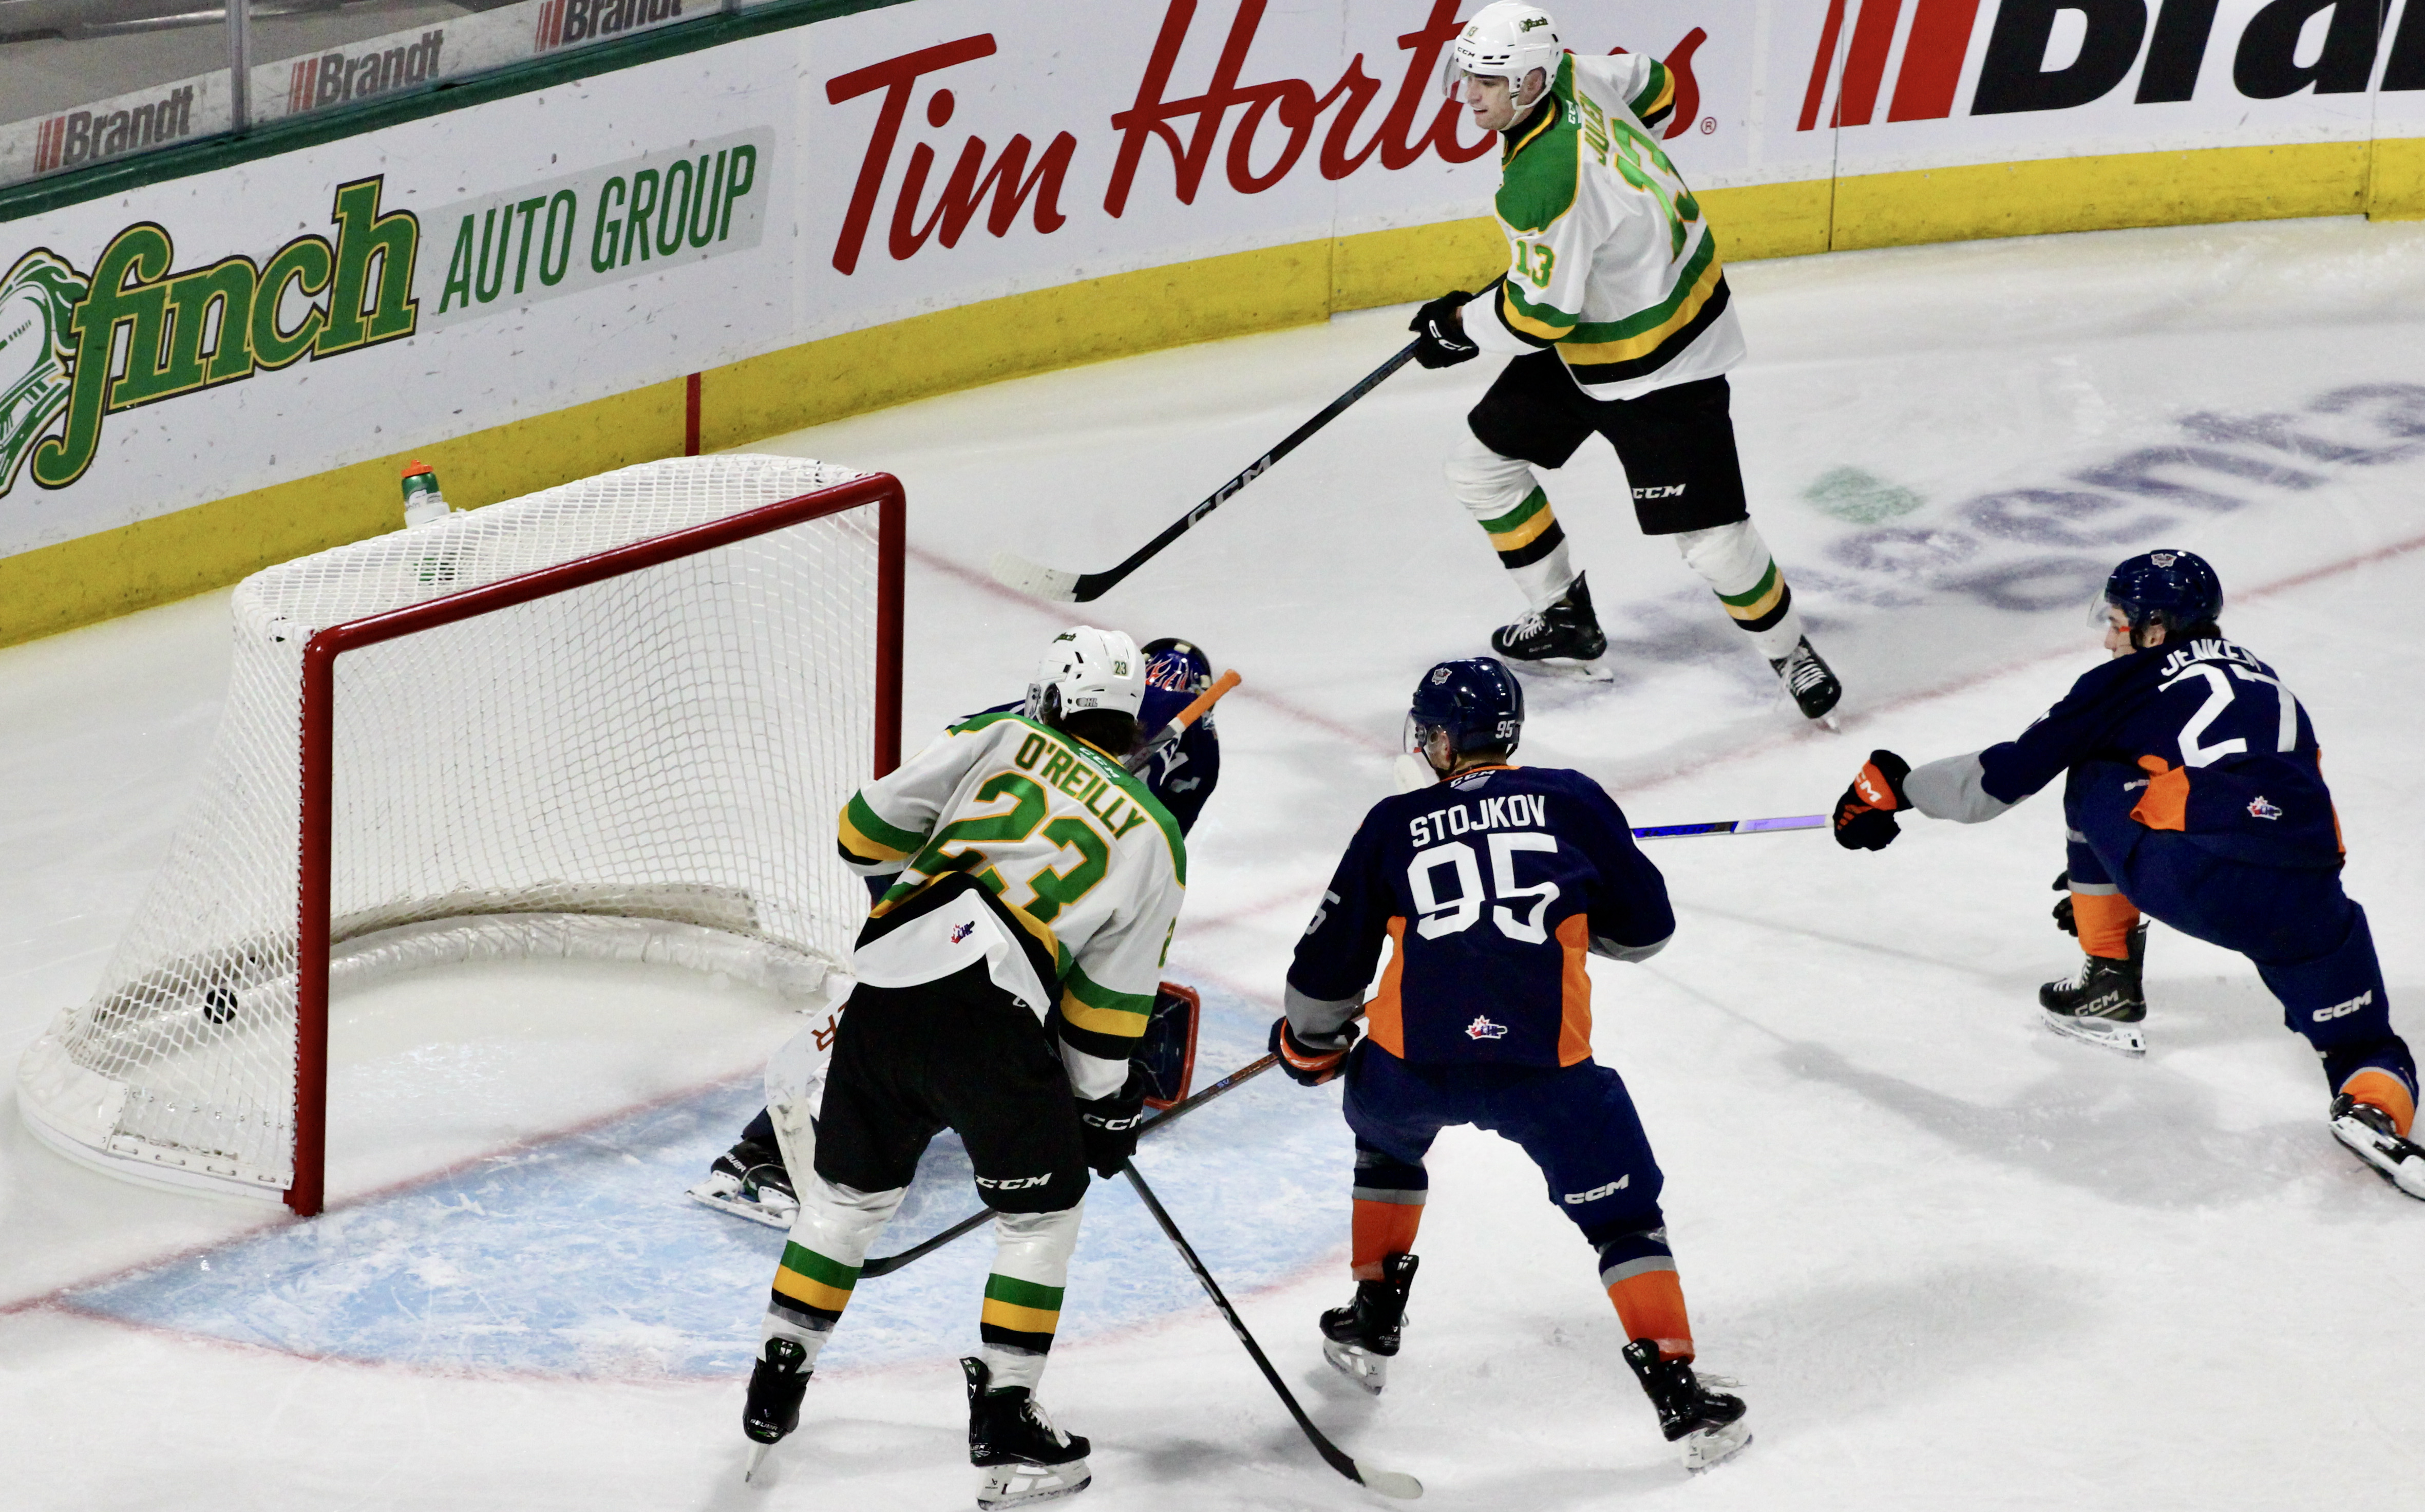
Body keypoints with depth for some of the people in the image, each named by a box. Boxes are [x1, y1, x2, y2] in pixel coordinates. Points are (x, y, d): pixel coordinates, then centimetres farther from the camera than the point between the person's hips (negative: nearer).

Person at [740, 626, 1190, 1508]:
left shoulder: (1004, 739, 16)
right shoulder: (1155, 837, 14)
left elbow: (869, 825, 11)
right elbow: (1108, 1005, 13)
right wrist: (1106, 1111, 25)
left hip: (886, 981, 3)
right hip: (989, 1012, -3)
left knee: (848, 1188, 22)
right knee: (1042, 1211, 16)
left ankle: (776, 1383, 29)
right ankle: (1003, 1422, 11)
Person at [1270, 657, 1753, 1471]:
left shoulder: (1393, 824, 13)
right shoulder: (1570, 800, 10)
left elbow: (1330, 961, 17)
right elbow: (1645, 927, 13)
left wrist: (1309, 1043, 36)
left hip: (1411, 1060, 2)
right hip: (1543, 1064, -2)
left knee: (1386, 1138, 35)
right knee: (1623, 1215, 11)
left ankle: (1372, 1325, 39)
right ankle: (1677, 1392, -1)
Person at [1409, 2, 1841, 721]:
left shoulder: (1546, 184, -35)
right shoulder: (1571, 78, -10)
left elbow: (1539, 316, -26)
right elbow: (1653, 87, 11)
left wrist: (1460, 325, -9)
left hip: (1659, 361, -10)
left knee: (1709, 538, -6)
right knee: (1482, 469, 11)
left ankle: (1788, 652, 18)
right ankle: (1566, 618, 27)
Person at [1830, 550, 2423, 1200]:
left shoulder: (2126, 684, 15)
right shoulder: (2262, 679, 32)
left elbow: (2008, 774, 17)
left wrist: (1896, 786, 31)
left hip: (2184, 879, -3)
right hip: (2303, 898, 3)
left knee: (2095, 780, 26)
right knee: (2362, 1044, 14)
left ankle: (2110, 982, 29)